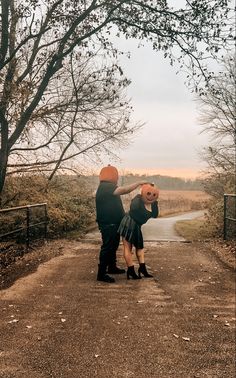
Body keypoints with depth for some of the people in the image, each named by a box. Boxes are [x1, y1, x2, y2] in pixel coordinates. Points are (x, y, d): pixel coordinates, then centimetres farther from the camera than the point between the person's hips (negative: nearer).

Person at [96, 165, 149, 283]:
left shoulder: (107, 187, 16)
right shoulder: (105, 187, -19)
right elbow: (125, 190, -27)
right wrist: (139, 183, -19)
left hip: (113, 223, 11)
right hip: (108, 224, -11)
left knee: (113, 245, 21)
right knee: (107, 247, -8)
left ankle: (112, 267, 36)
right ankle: (101, 274, -3)